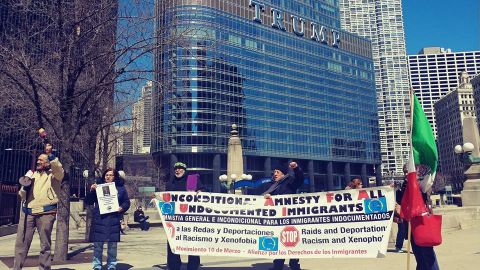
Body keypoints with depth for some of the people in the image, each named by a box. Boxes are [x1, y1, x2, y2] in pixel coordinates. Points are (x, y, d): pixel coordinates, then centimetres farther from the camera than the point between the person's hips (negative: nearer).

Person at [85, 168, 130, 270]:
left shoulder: (120, 188, 10)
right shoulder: (98, 186, 7)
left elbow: (127, 202, 12)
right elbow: (88, 202, 6)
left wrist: (122, 208, -8)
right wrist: (91, 191, -10)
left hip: (114, 221, 1)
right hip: (99, 220, -1)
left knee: (112, 245, 7)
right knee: (97, 245, 2)